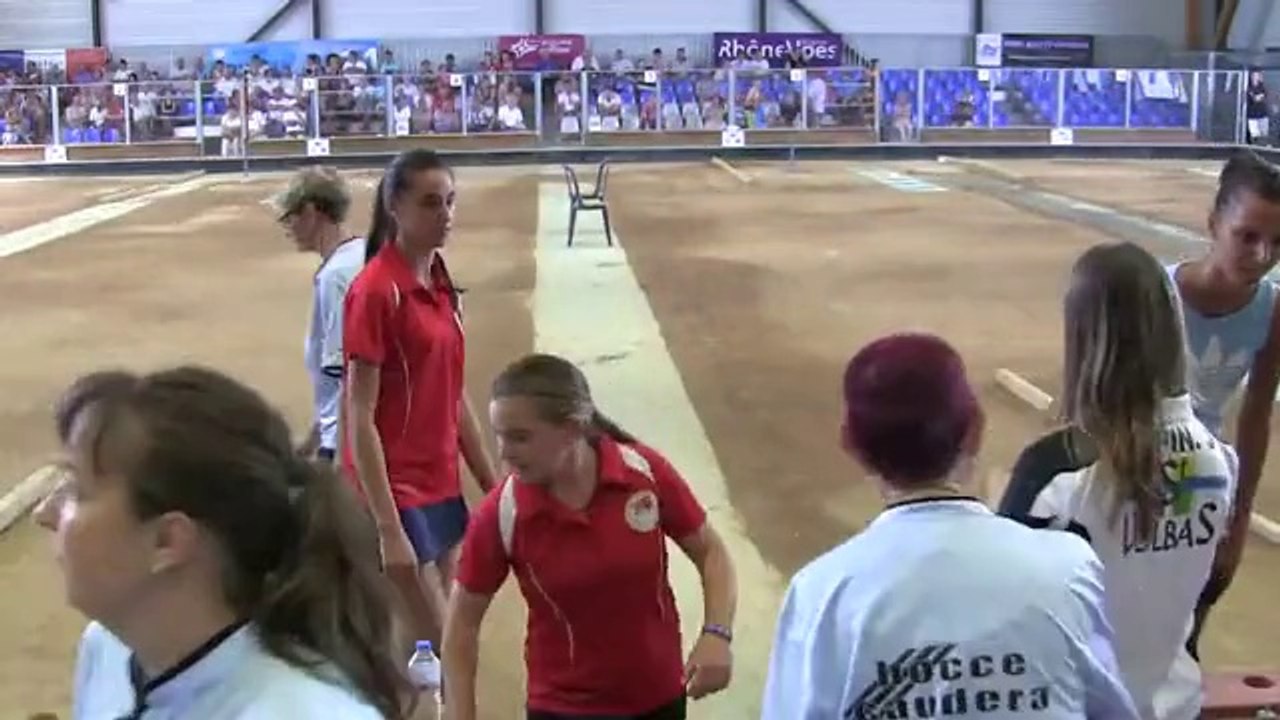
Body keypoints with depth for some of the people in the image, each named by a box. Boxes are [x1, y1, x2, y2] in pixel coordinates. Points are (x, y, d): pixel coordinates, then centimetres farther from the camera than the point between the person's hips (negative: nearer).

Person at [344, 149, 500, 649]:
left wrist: (493, 486, 16)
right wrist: (388, 529, -21)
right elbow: (360, 419, -17)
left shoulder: (441, 285, 9)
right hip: (396, 492, -8)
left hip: (442, 487, 8)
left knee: (424, 647, 15)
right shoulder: (375, 290, -15)